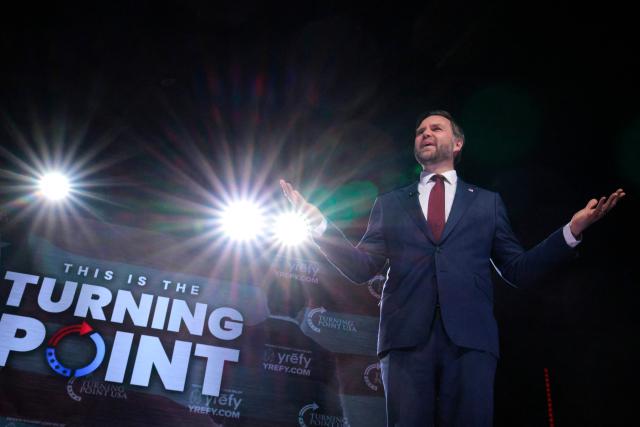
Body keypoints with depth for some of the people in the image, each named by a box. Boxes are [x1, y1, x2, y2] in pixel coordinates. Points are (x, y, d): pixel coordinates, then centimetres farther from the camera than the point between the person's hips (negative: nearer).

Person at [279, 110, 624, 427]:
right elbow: (361, 268, 11)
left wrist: (573, 230, 2)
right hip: (406, 337, 0)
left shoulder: (487, 202, 19)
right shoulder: (390, 204, 19)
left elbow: (518, 271, 14)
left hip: (470, 337, 0)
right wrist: (318, 222, -1)